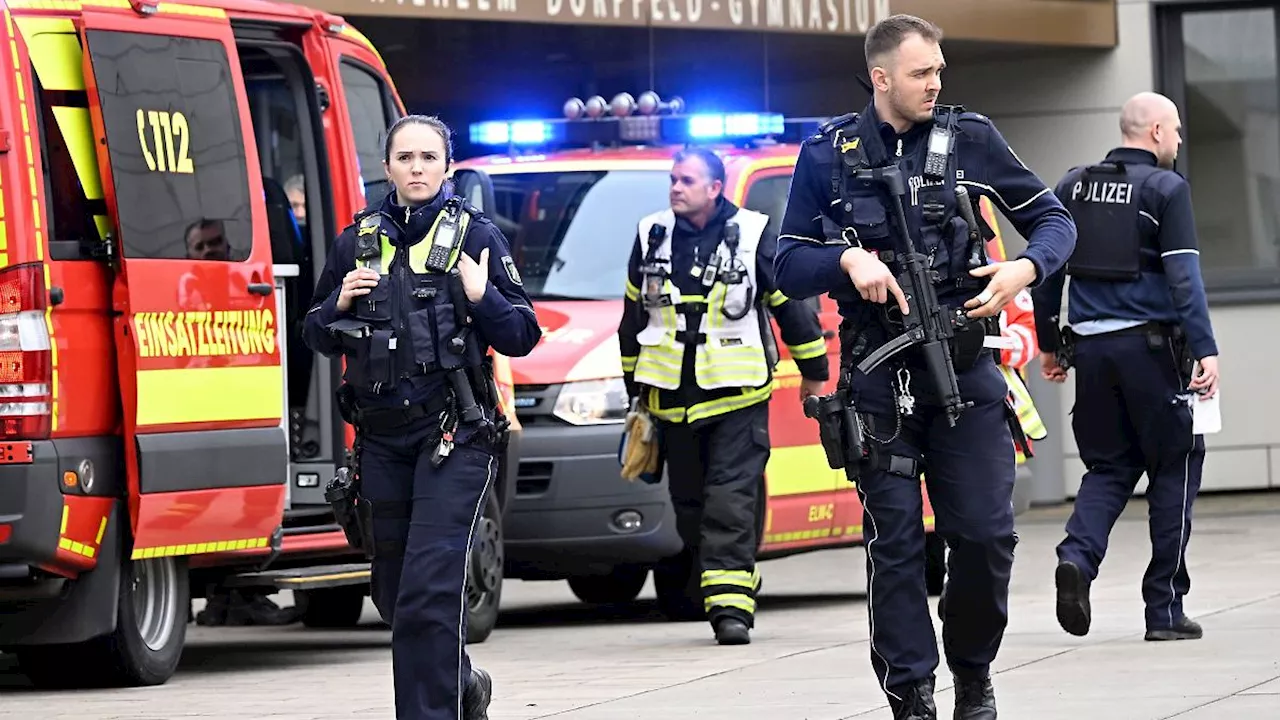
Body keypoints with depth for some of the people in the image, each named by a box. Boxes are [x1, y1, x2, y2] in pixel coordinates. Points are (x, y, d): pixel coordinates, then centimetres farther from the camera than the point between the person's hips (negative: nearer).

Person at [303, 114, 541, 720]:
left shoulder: (475, 235, 0)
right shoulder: (357, 241, 10)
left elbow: (522, 336, 0)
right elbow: (317, 337, 16)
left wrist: (483, 297, -18)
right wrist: (339, 303, -4)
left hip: (454, 437, -5)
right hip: (381, 437, 5)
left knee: (430, 590, -15)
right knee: (393, 593, 15)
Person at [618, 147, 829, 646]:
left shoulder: (753, 235, -4)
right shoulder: (651, 238, 7)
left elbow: (792, 302, 4)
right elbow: (633, 314, 19)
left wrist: (813, 371, 9)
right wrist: (635, 381, 23)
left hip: (737, 397, -4)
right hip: (672, 398, 4)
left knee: (732, 499, -11)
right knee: (690, 502, 7)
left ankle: (730, 604, -16)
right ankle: (730, 598, 20)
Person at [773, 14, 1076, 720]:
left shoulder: (970, 139, 2)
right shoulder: (828, 154, 2)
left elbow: (1053, 220, 9)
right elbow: (789, 268, 4)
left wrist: (1025, 267, -12)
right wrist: (849, 259, -16)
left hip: (964, 369, 0)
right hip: (878, 378, 0)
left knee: (986, 533, -4)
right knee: (895, 542, 0)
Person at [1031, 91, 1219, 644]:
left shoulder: (1073, 186, 11)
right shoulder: (1165, 188, -6)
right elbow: (1183, 275, -14)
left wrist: (1049, 343, 21)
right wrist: (1205, 349, -16)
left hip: (1091, 346, 5)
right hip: (1150, 345, -5)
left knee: (1108, 466, 14)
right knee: (1174, 468, 6)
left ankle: (1078, 555, -15)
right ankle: (1164, 609, 5)